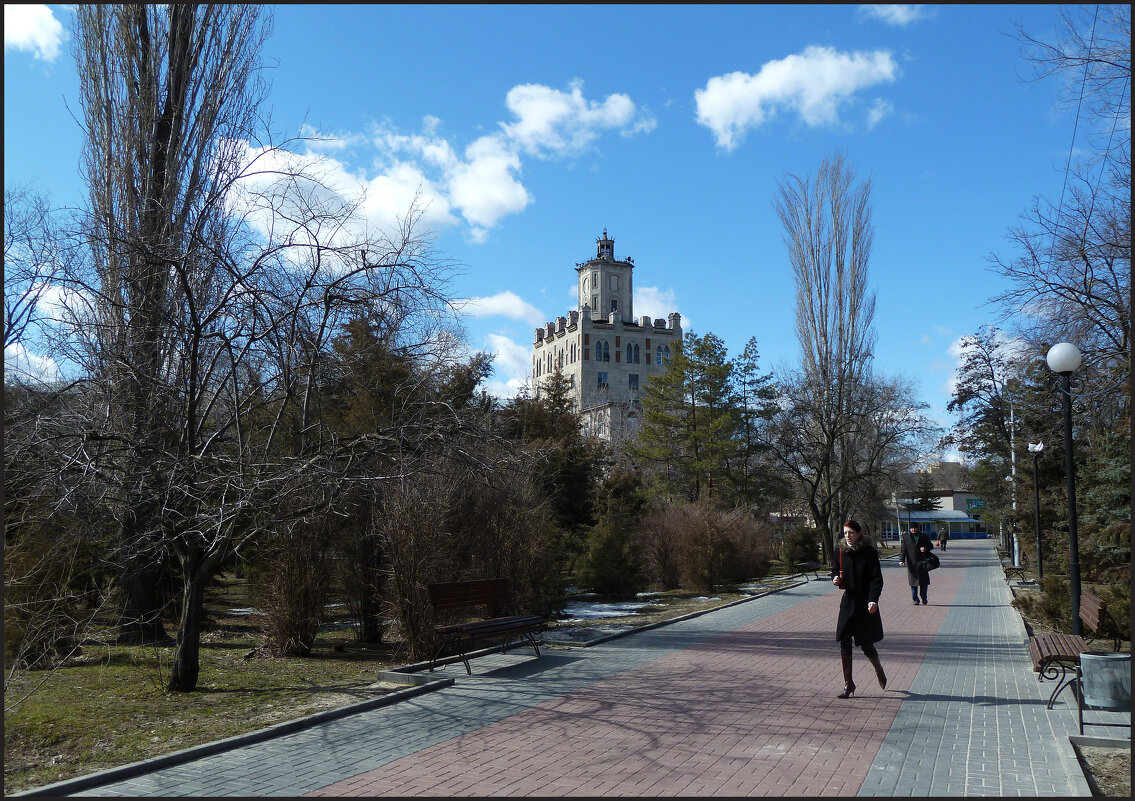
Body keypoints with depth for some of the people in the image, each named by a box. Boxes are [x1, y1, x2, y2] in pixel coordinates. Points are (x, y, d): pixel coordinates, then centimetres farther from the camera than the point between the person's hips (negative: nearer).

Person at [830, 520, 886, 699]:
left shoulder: (869, 553, -8)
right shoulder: (841, 553, 4)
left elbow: (876, 578, -10)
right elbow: (835, 570, 17)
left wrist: (873, 599, -22)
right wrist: (836, 578, -6)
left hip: (866, 605, -4)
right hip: (848, 602, 4)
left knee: (866, 644, 3)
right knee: (844, 644, 0)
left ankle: (879, 672, 34)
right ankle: (848, 684, 11)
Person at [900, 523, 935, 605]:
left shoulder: (924, 537, 8)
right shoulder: (906, 538, 8)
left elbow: (931, 545, 15)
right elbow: (903, 550, 5)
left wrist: (926, 549, -8)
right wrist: (902, 560, -8)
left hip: (922, 562, 0)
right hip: (911, 563, 0)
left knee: (924, 582, 1)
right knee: (913, 582, 2)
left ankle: (924, 598, 18)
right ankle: (915, 600, 11)